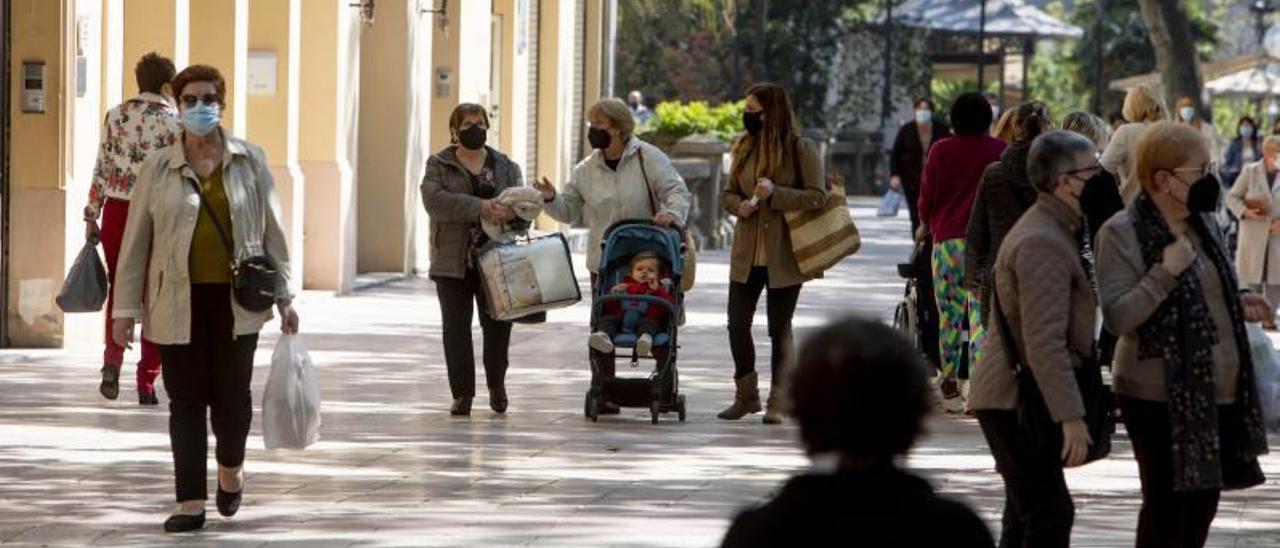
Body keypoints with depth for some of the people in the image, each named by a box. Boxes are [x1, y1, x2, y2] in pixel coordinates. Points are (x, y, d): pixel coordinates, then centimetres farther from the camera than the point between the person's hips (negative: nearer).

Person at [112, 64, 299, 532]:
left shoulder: (249, 162, 4)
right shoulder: (158, 170, 4)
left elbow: (271, 230, 8)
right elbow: (135, 242, 6)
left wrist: (283, 296, 6)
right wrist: (125, 308, 3)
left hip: (236, 300, 0)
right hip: (180, 301, 0)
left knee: (231, 393, 1)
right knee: (186, 401, 1)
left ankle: (231, 469, 32)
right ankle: (191, 503, 5)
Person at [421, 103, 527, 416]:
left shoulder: (506, 167, 12)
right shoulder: (439, 165, 5)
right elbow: (434, 200, -13)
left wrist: (510, 214, -24)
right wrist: (479, 208, -24)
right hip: (454, 261, -1)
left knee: (498, 324, 1)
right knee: (456, 327, -1)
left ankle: (497, 385, 23)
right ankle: (462, 393, 5)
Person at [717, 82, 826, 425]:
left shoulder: (802, 150, -6)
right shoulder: (745, 149, 11)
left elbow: (817, 196, -12)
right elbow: (728, 193, 17)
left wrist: (774, 194, -22)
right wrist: (738, 205, -7)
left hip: (783, 256, -5)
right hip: (746, 254, 5)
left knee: (780, 329, 2)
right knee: (737, 324, 3)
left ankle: (777, 402, 9)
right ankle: (746, 396, 17)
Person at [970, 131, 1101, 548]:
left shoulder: (1052, 231, 16)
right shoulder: (1042, 243, -20)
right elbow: (1044, 342, -26)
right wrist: (1070, 416, -27)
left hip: (1015, 400, 11)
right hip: (1015, 402, -11)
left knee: (1027, 514, 16)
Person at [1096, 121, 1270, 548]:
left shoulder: (1201, 223, 10)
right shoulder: (1122, 234, -13)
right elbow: (1116, 318, -20)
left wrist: (1238, 306, 6)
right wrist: (1165, 273, -27)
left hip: (1217, 391, 8)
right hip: (1162, 396, -8)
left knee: (1202, 505, 14)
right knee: (1167, 510, -1)